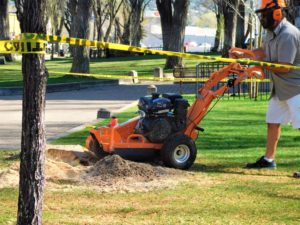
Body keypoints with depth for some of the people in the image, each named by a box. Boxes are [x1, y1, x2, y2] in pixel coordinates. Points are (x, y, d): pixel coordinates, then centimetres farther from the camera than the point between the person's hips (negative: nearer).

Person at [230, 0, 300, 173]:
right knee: (273, 122, 17)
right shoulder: (272, 32, 7)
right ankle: (268, 159, 30)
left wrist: (259, 63, -18)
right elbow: (264, 52, 21)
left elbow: (284, 67, -27)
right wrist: (241, 55, 10)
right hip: (280, 88, 10)